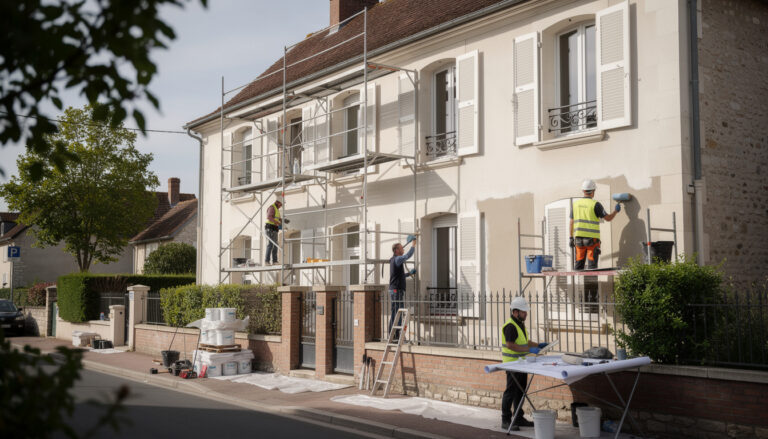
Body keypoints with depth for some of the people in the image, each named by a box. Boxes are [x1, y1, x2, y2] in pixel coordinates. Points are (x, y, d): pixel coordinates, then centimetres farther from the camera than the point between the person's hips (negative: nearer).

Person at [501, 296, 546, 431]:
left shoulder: (520, 324, 14)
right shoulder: (510, 326, -18)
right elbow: (510, 345, -25)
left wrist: (537, 345, 12)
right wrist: (529, 350, -25)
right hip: (512, 363, -10)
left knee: (520, 391, 14)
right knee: (511, 392, -5)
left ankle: (518, 418, 24)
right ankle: (505, 420, 1)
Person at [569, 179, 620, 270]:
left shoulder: (575, 204, 5)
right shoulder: (595, 204, -9)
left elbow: (572, 222, 8)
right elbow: (608, 218, -3)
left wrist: (571, 238, 14)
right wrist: (616, 211, 15)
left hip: (579, 239, 4)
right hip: (592, 239, -4)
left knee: (579, 265, 8)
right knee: (592, 265, -2)